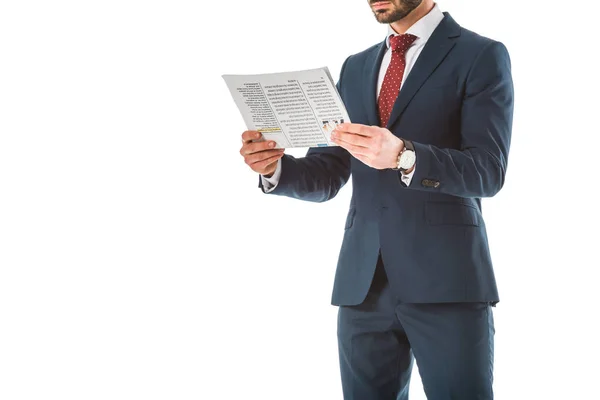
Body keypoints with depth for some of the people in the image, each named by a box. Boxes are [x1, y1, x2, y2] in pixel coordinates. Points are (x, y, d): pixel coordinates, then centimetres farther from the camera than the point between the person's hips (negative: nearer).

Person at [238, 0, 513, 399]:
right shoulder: (355, 68, 17)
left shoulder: (482, 55, 0)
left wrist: (403, 156, -27)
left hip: (446, 279, -5)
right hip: (364, 280, 5)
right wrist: (274, 166, -7)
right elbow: (326, 178, 14)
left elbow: (488, 171, -11)